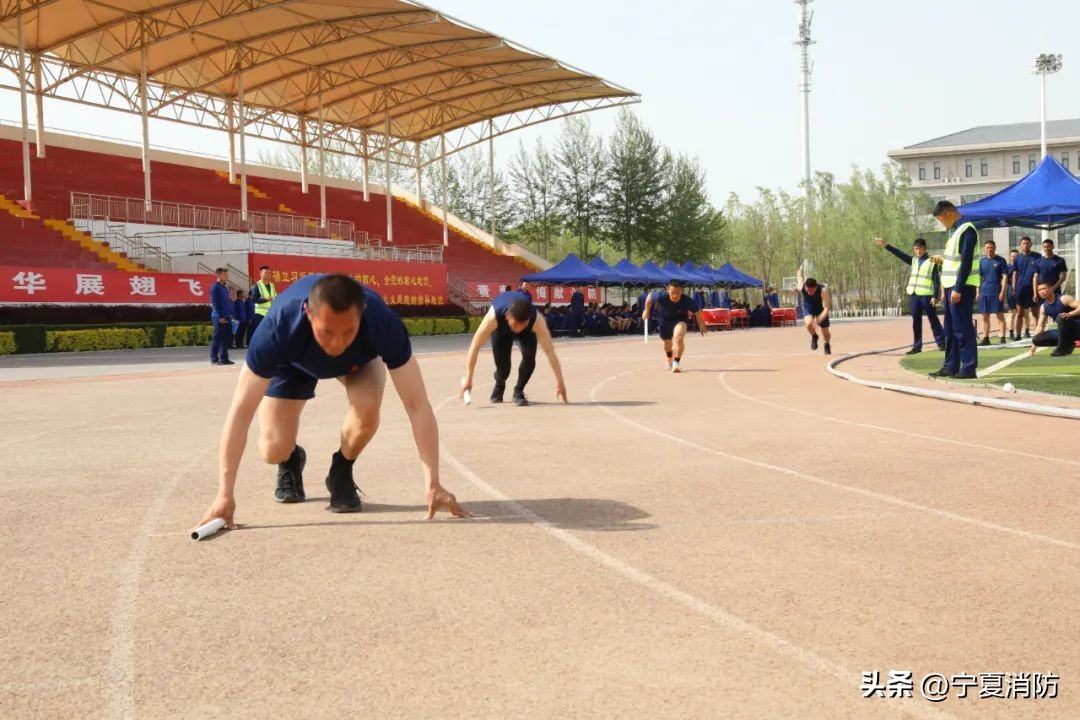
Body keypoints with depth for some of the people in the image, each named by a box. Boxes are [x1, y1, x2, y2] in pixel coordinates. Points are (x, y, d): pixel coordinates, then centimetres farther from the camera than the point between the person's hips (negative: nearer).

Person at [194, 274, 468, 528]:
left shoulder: (383, 323, -43)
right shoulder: (279, 327, -44)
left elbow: (417, 405, -39)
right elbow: (241, 411, -42)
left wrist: (433, 484, -43)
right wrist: (225, 494, -46)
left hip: (358, 358, 1)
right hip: (294, 361, 0)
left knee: (368, 404, -32)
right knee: (274, 450, -17)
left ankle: (341, 472, 0)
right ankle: (291, 462, 22)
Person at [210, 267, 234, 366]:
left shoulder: (225, 287, 16)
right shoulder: (215, 287, -9)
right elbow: (214, 303, -14)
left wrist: (230, 314, 13)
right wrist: (220, 316, -17)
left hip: (227, 317, 8)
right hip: (219, 317, -8)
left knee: (227, 338, 9)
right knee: (217, 338, -5)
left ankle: (224, 358, 15)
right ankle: (214, 359, 0)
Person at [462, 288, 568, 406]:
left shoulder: (536, 320, -44)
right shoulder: (494, 317, -46)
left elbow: (550, 352, -40)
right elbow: (475, 347, -41)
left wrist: (560, 382, -40)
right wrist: (468, 379, -43)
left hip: (528, 329, 0)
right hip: (501, 327, 0)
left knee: (529, 357, -23)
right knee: (502, 365, -9)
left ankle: (519, 391, 3)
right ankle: (499, 386, 28)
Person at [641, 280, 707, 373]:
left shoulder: (687, 301, -34)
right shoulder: (661, 296, -35)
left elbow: (697, 312, -15)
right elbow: (649, 297, -11)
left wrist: (701, 326, -1)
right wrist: (647, 311, 3)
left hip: (680, 318, -2)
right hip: (665, 319, 2)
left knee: (679, 337, -31)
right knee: (667, 342, 19)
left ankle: (676, 363, -23)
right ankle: (669, 360, 52)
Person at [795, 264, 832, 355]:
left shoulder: (823, 290, -37)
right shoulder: (801, 287, -30)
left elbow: (826, 308, -37)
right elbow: (799, 277, -6)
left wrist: (818, 321, -49)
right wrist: (800, 269, 18)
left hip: (821, 309, -1)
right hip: (808, 307, 1)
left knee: (825, 331, 8)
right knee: (809, 323, -31)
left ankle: (827, 345, 44)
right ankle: (814, 336, 5)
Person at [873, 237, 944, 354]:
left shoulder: (932, 262, -3)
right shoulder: (913, 261, 14)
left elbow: (937, 280, -7)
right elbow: (900, 254, 15)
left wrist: (935, 296, -14)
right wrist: (886, 245, 8)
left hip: (927, 295, -6)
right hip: (914, 295, 6)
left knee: (933, 319, -1)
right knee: (916, 321, 7)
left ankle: (942, 343, 5)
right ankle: (917, 346, 11)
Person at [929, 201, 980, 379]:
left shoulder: (967, 230, -13)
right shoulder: (954, 231, 16)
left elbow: (966, 262, -19)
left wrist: (958, 289, -21)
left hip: (961, 287, -10)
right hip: (951, 286, 10)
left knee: (962, 328, -8)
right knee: (950, 329, 12)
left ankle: (969, 368, -5)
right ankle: (950, 367, 17)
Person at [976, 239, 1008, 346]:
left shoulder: (1000, 260, -3)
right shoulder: (982, 261, 9)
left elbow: (1005, 276, -6)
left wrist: (1002, 291, -14)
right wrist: (977, 292, 8)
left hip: (997, 292, -4)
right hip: (984, 292, 4)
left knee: (1000, 315, -2)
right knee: (985, 316, 7)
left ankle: (1002, 339, -1)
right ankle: (985, 339, 13)